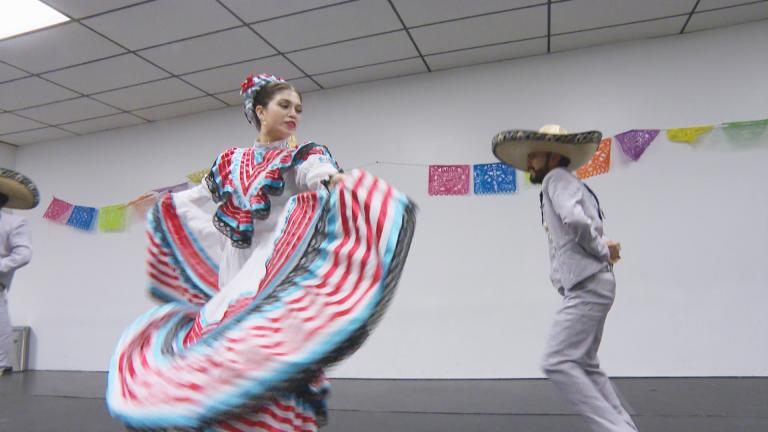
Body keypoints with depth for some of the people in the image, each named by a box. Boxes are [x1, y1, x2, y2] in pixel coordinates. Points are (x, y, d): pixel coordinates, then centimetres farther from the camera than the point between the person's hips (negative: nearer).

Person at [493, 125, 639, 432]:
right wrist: (603, 247, 0)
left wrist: (602, 250, -12)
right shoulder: (561, 184, 23)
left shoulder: (557, 178, -7)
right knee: (585, 365, 16)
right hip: (587, 287, 11)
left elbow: (574, 219, -26)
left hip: (588, 286, -11)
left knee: (557, 363, -13)